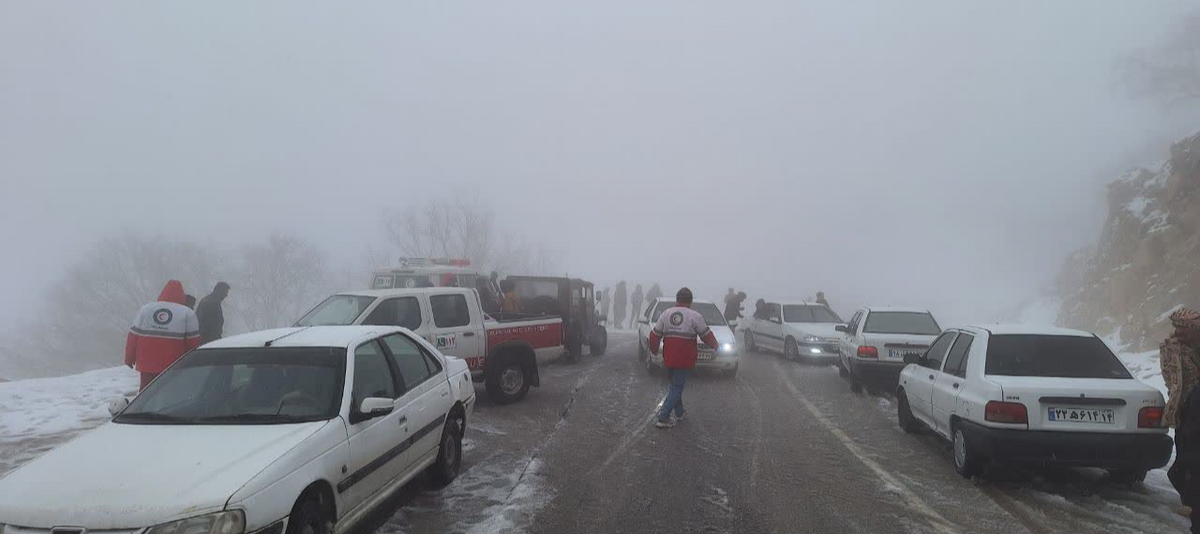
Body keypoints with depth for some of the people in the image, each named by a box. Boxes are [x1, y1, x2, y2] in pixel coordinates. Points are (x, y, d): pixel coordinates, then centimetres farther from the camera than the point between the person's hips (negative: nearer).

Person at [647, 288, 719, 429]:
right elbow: (706, 335, -3)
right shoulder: (695, 316, -8)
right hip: (685, 359, -5)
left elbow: (655, 335, 7)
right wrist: (715, 345, 17)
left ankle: (679, 412, 35)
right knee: (677, 387, 2)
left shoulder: (666, 314, 5)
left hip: (669, 358, 5)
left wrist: (654, 351, 23)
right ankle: (663, 418, -2)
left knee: (675, 385, 22)